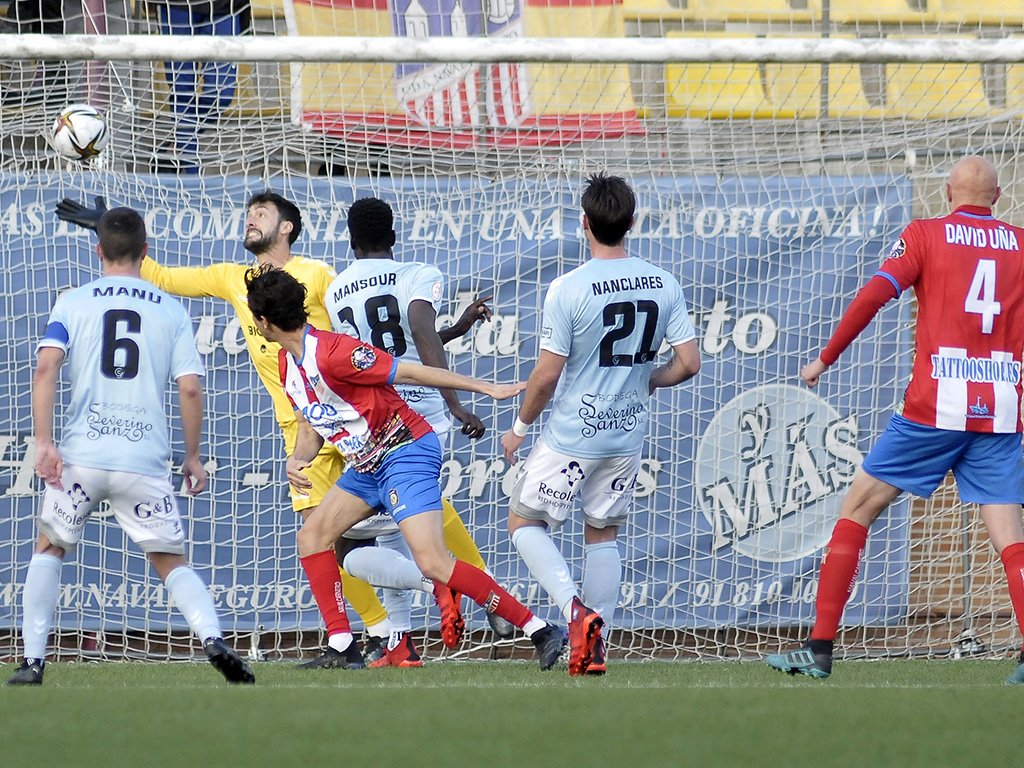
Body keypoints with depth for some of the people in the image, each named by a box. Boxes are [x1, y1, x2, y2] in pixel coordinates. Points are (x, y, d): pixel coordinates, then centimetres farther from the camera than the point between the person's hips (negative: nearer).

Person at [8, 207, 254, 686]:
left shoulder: (72, 304, 7)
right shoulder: (171, 311, 9)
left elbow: (46, 368, -6)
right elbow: (190, 389, 3)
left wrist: (44, 442, -8)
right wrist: (192, 456, 13)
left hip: (80, 455, 0)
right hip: (146, 462, 0)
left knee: (49, 549, 20)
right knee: (171, 563, 8)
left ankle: (33, 662, 12)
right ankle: (213, 639, -18)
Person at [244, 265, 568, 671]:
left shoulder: (331, 352, -21)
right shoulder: (289, 364, 9)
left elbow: (411, 372, -19)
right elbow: (310, 427, 19)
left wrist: (487, 388, -17)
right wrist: (296, 460, -4)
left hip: (405, 453, -10)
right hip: (366, 466, 10)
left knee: (432, 563, -20)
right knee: (312, 536, 6)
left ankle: (541, 631, -20)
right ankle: (341, 647, 8)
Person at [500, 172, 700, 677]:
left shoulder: (567, 290, -17)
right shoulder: (664, 285, -3)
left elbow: (547, 375, -14)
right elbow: (688, 363, -1)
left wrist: (520, 426, 2)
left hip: (573, 436, -5)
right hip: (629, 434, 5)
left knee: (524, 521, 10)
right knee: (603, 533, 18)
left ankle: (575, 610, -11)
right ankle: (593, 645, 14)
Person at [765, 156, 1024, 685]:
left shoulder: (925, 235, 2)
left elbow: (875, 294, -7)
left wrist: (826, 358, 0)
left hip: (936, 404, -3)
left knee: (857, 508, 8)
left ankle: (819, 651, 5)